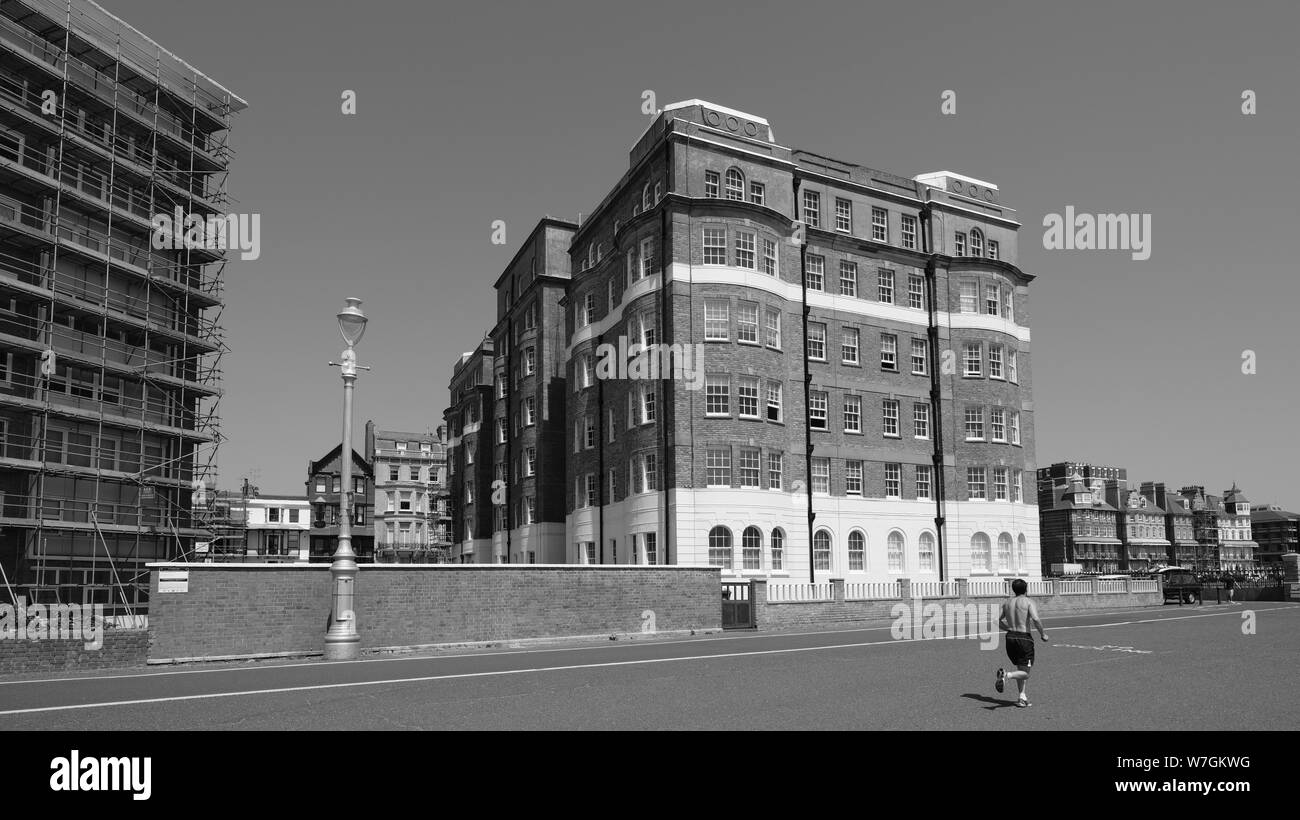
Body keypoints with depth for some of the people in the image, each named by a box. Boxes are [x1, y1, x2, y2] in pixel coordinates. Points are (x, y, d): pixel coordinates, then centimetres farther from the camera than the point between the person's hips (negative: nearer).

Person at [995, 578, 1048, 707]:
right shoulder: (1028, 601, -6)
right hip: (1024, 638, -6)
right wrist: (1042, 634, -6)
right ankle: (1007, 675, -29)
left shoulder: (1007, 602, 10)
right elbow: (1036, 619, -20)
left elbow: (997, 620, 11)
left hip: (1010, 638, 6)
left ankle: (1023, 698, 14)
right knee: (1025, 673, 0)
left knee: (1020, 668, 21)